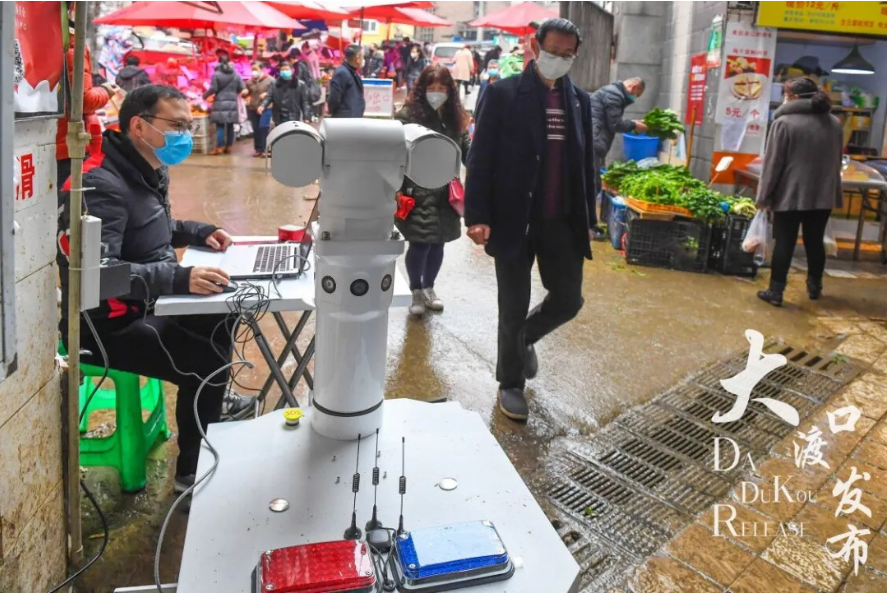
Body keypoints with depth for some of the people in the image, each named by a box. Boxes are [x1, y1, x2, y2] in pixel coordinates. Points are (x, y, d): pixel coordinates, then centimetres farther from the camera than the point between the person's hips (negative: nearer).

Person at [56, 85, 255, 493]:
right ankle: (192, 472, -3)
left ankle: (212, 404, 39)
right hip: (105, 323, -10)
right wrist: (179, 278, -45)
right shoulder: (101, 185, -25)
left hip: (144, 305, 10)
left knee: (219, 317, 16)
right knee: (206, 364, -21)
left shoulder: (148, 171, 7)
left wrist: (198, 232, 7)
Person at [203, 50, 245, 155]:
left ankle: (219, 147, -5)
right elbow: (241, 88, 6)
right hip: (232, 102, 4)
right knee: (230, 126, 9)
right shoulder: (236, 74, 4)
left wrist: (205, 95, 7)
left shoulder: (217, 74, -9)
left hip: (220, 102, -4)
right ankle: (229, 147, 12)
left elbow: (213, 88, -10)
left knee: (220, 126, -2)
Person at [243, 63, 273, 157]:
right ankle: (258, 149, 15)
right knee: (256, 130, 7)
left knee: (264, 129, -4)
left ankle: (264, 149, 4)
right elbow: (245, 94, 20)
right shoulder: (250, 81, 9)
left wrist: (266, 94, -21)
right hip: (252, 108, 4)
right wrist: (244, 93, -4)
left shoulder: (270, 80, -5)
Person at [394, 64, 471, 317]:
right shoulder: (408, 115, -9)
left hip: (446, 195, 5)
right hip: (418, 195, -5)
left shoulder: (456, 117, 8)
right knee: (420, 244, -2)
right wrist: (396, 189, -14)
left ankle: (429, 288, 33)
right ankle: (416, 291, 20)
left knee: (437, 243, 13)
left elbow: (466, 150, 10)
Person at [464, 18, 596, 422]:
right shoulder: (502, 94, -5)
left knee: (569, 299, 8)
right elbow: (480, 158, -8)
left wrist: (588, 219, 12)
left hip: (563, 222, 5)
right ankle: (510, 384, 24)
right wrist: (477, 217, -16)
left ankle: (524, 337, 38)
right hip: (514, 220, -4)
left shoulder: (579, 99, 9)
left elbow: (586, 162, 14)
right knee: (513, 309, 4)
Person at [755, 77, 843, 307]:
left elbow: (772, 163, -11)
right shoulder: (835, 123, 10)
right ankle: (814, 287, 27)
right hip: (823, 195, 5)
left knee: (784, 243, 0)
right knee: (815, 242, 15)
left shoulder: (784, 122, -11)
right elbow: (837, 161, 18)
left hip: (789, 195, -5)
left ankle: (776, 291, 2)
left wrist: (763, 197, -6)